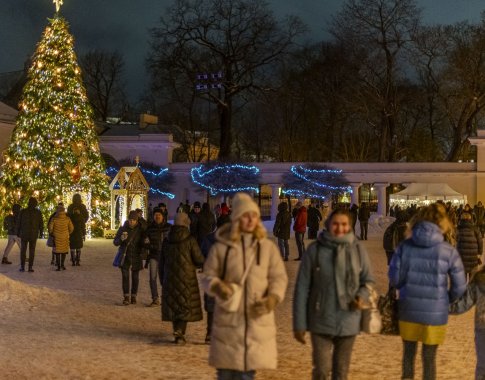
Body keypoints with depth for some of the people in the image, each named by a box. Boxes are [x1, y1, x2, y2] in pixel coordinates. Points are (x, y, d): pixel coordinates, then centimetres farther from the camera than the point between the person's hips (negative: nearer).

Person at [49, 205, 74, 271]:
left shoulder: (54, 219, -10)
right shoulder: (67, 219, -4)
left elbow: (50, 228, -9)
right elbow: (71, 228, 2)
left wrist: (51, 234, 11)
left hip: (57, 238, -2)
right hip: (65, 238, 2)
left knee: (57, 253, 5)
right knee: (64, 252, 18)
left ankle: (58, 267, 2)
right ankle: (62, 264, 18)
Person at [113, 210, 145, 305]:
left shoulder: (140, 230, -5)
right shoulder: (123, 229, -4)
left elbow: (143, 243, 3)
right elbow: (115, 242, -2)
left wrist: (146, 243, -21)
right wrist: (121, 239, -24)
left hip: (136, 257, 0)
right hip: (125, 256, 0)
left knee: (135, 277, 6)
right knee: (125, 276, -10)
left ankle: (133, 296, 18)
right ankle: (126, 297, -9)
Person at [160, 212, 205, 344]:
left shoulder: (167, 241, 6)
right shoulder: (190, 240, -9)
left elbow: (162, 263, 11)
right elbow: (199, 260, -10)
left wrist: (162, 280, 18)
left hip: (169, 279, 4)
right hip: (186, 279, -4)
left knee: (173, 305, 14)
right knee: (185, 306, 1)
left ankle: (177, 332, 17)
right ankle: (180, 332, -15)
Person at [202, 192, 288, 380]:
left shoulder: (268, 247, 3)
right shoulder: (221, 247, -2)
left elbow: (279, 277, 4)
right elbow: (208, 276, 4)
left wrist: (273, 298, -14)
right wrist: (217, 286, -19)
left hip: (257, 319, 1)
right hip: (228, 318, -1)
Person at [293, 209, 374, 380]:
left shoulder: (357, 249, -3)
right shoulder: (315, 249, -8)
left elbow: (368, 280, 8)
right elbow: (302, 288, -4)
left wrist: (363, 295, -15)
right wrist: (299, 324, -4)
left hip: (348, 322, 2)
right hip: (321, 322, -2)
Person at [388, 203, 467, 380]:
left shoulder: (405, 246, -7)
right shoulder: (449, 251, -10)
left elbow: (394, 279, -6)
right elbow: (459, 287, -6)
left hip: (408, 310, 2)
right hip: (435, 313, -1)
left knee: (408, 353, 21)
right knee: (429, 358, 14)